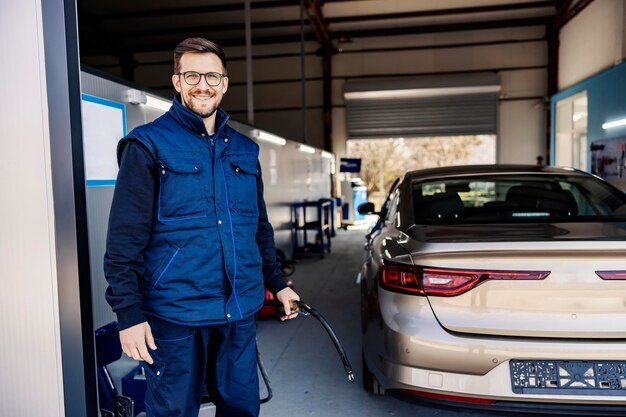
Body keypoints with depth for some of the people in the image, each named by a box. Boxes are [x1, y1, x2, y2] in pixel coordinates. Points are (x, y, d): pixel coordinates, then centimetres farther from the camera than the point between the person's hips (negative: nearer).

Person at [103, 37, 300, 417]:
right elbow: (125, 239, -8)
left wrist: (277, 283, 17)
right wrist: (129, 314, -12)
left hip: (240, 312, 5)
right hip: (174, 314, -4)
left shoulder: (245, 150, 11)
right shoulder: (149, 144, -5)